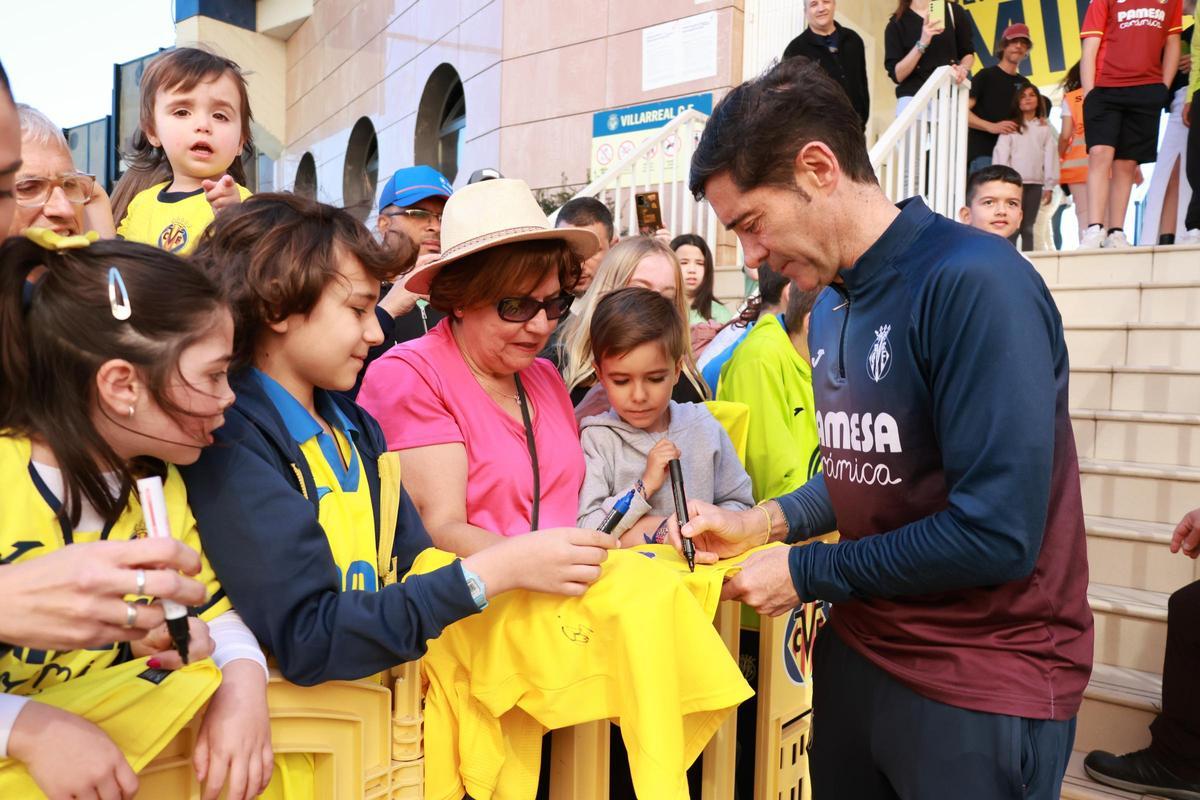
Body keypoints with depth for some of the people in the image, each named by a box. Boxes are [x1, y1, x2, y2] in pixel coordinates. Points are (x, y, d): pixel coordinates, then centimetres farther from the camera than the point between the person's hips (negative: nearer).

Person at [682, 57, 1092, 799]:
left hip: (983, 688, -7)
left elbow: (995, 533, -26)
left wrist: (804, 574, -16)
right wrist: (762, 523, -2)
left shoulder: (974, 281, -23)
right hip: (858, 652, 7)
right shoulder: (829, 307, 5)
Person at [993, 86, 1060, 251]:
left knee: (1028, 228, 4)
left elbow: (1050, 156, 9)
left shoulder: (1045, 128, 14)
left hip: (1036, 183, 3)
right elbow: (1001, 154, -1)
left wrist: (1049, 185, 2)